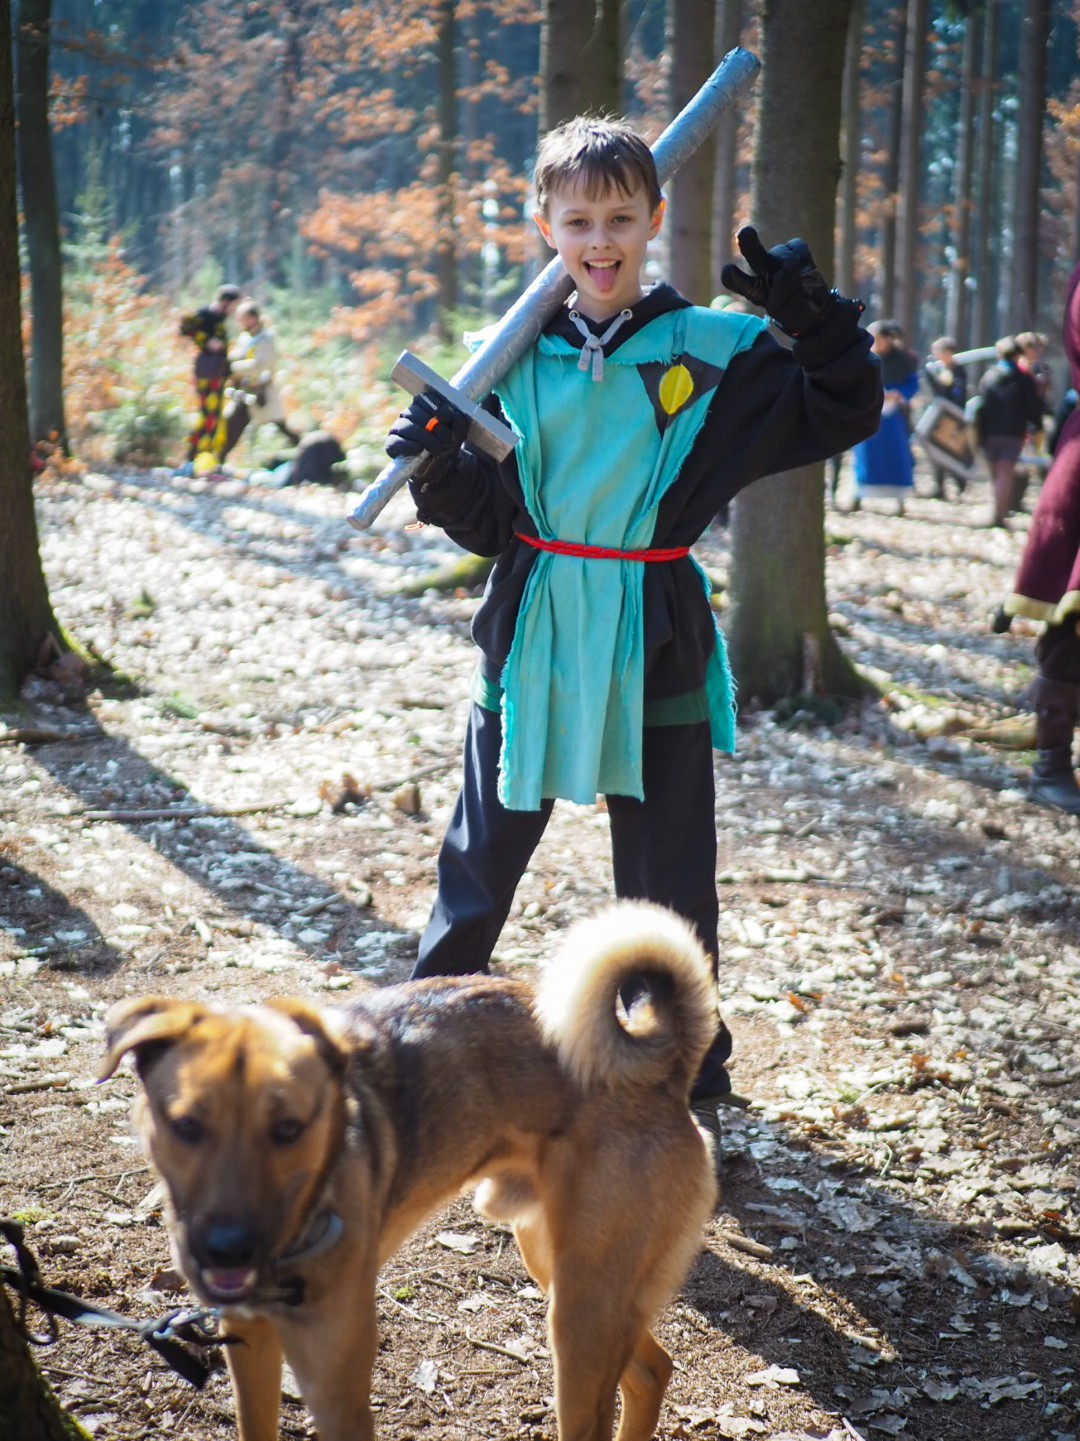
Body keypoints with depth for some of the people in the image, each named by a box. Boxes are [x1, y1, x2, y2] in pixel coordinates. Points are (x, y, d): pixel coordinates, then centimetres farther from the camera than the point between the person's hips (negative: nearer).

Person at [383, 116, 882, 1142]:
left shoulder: (715, 350, -3)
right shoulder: (516, 359, 3)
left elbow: (844, 415, 1)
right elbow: (484, 522, 5)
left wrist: (817, 319, -13)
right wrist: (442, 468, -14)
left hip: (656, 645, -1)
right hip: (532, 634, 2)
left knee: (667, 877, 9)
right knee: (481, 856, 12)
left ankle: (685, 1076, 25)